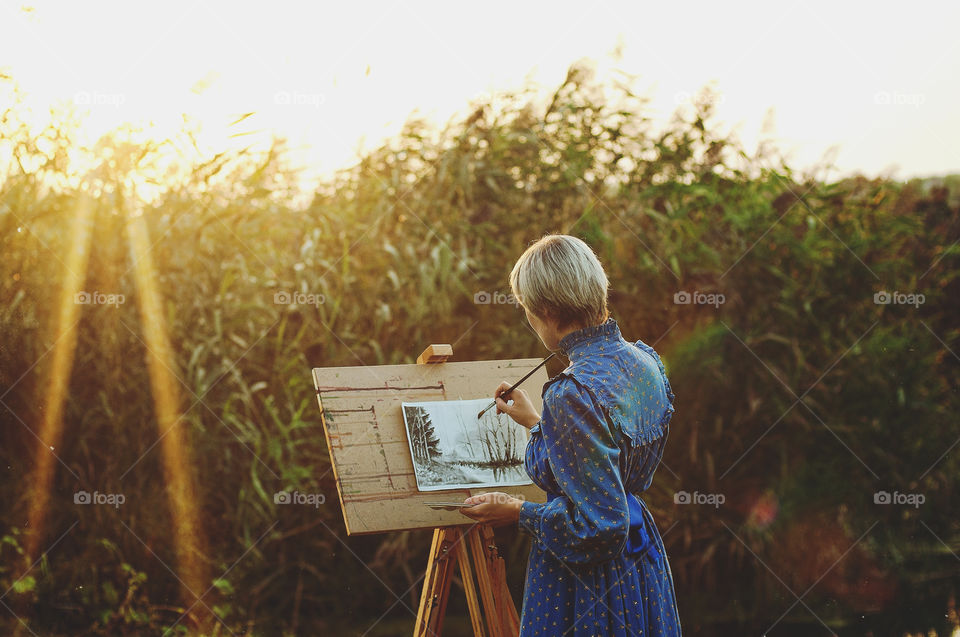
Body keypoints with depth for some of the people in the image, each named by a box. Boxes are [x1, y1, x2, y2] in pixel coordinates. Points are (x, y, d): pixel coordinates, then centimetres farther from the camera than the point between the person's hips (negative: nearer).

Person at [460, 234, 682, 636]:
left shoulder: (574, 393, -26)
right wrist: (536, 421, 22)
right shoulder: (644, 361, 1)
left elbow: (599, 524, -25)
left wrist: (518, 513, -11)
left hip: (586, 587, -9)